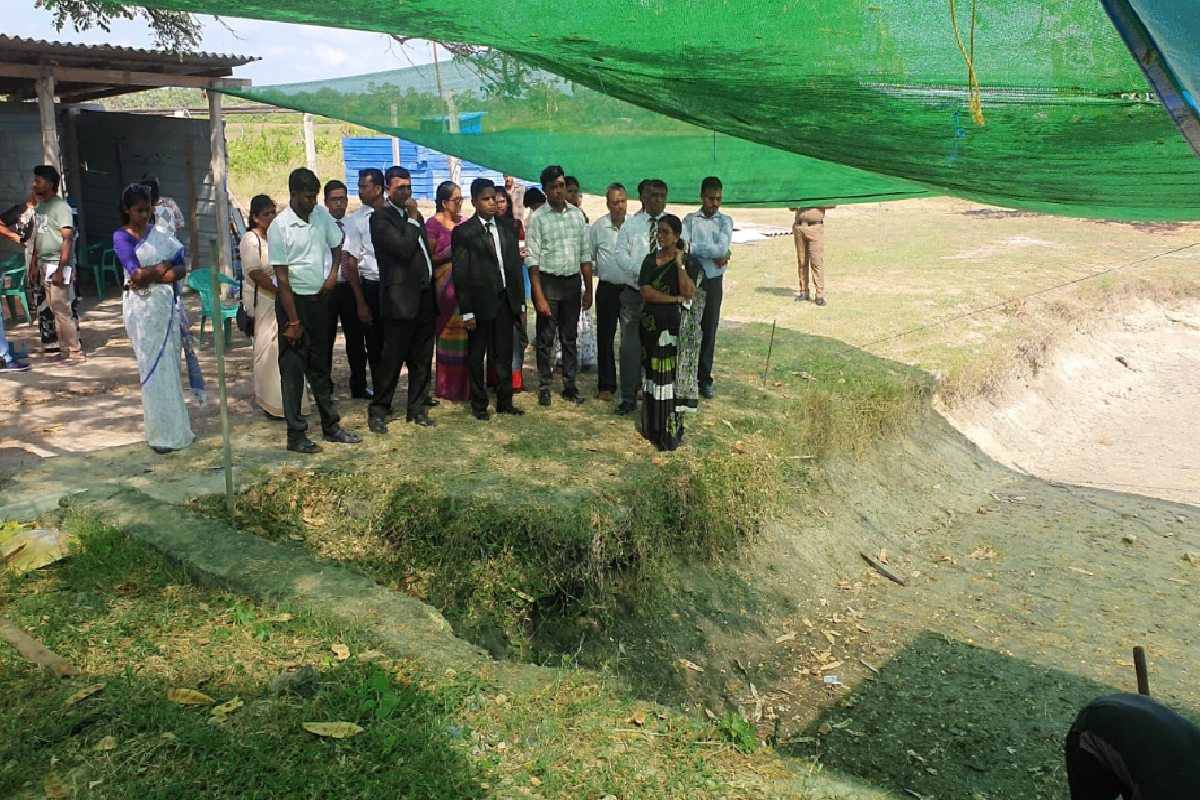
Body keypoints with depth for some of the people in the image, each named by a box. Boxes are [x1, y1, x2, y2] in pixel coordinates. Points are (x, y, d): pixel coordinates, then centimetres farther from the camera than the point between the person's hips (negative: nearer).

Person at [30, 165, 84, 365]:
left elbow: (67, 239, -15)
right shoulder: (39, 208, 14)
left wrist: (60, 269, -19)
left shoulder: (61, 207, -10)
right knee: (55, 310, 9)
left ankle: (75, 352, 0)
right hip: (45, 266, 8)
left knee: (62, 310, -7)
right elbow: (37, 237, 19)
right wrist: (34, 264, 15)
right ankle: (65, 350, 14)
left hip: (59, 266, -8)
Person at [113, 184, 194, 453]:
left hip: (165, 304, 4)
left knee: (169, 365, 7)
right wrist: (164, 266, -6)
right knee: (153, 367, -2)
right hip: (141, 307, -3)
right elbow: (136, 273, -14)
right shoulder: (122, 236, 1)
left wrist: (150, 275, -11)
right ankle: (163, 433, 3)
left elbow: (180, 270, 0)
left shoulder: (160, 234, 11)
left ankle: (173, 427, 16)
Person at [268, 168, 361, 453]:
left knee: (320, 365, 15)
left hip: (319, 299, 5)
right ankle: (296, 435, 7)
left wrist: (334, 273, 1)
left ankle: (331, 425, 24)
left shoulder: (321, 215, 2)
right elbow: (282, 277, -14)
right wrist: (293, 321, -15)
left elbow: (337, 245, 20)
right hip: (293, 301, -5)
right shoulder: (279, 227, -13)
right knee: (293, 368, 1)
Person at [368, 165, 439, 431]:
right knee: (393, 357, -2)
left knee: (422, 358, 12)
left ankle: (417, 408, 22)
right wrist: (413, 219, -9)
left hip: (425, 296, 7)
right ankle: (378, 410, 10)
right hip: (401, 298, -7)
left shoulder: (415, 216, 17)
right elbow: (404, 249, -20)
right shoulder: (381, 216, -7)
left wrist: (434, 292, 15)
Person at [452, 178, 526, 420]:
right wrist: (466, 311, -11)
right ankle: (479, 404, 19)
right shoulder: (463, 233, -5)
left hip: (505, 300, 4)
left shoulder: (507, 230, 9)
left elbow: (516, 268, 11)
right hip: (480, 301, -4)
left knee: (504, 354, 10)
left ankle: (504, 402, 22)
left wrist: (521, 304, 8)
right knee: (476, 356, 7)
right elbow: (460, 275, -7)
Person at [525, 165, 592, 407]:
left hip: (573, 281, 4)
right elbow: (532, 260, -9)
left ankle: (570, 387, 20)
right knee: (546, 338, 4)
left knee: (570, 337, 11)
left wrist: (589, 289, 6)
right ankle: (544, 387, 14)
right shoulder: (537, 219, -6)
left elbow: (585, 254, 9)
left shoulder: (577, 214, 6)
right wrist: (539, 297, -14)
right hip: (548, 281, -4)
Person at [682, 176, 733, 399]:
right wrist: (712, 254, -15)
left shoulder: (725, 221, 5)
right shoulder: (689, 220, 4)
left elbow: (722, 248, -11)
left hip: (713, 282, 1)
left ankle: (704, 380, 14)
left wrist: (693, 247, -12)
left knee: (709, 331, 6)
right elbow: (682, 246, -12)